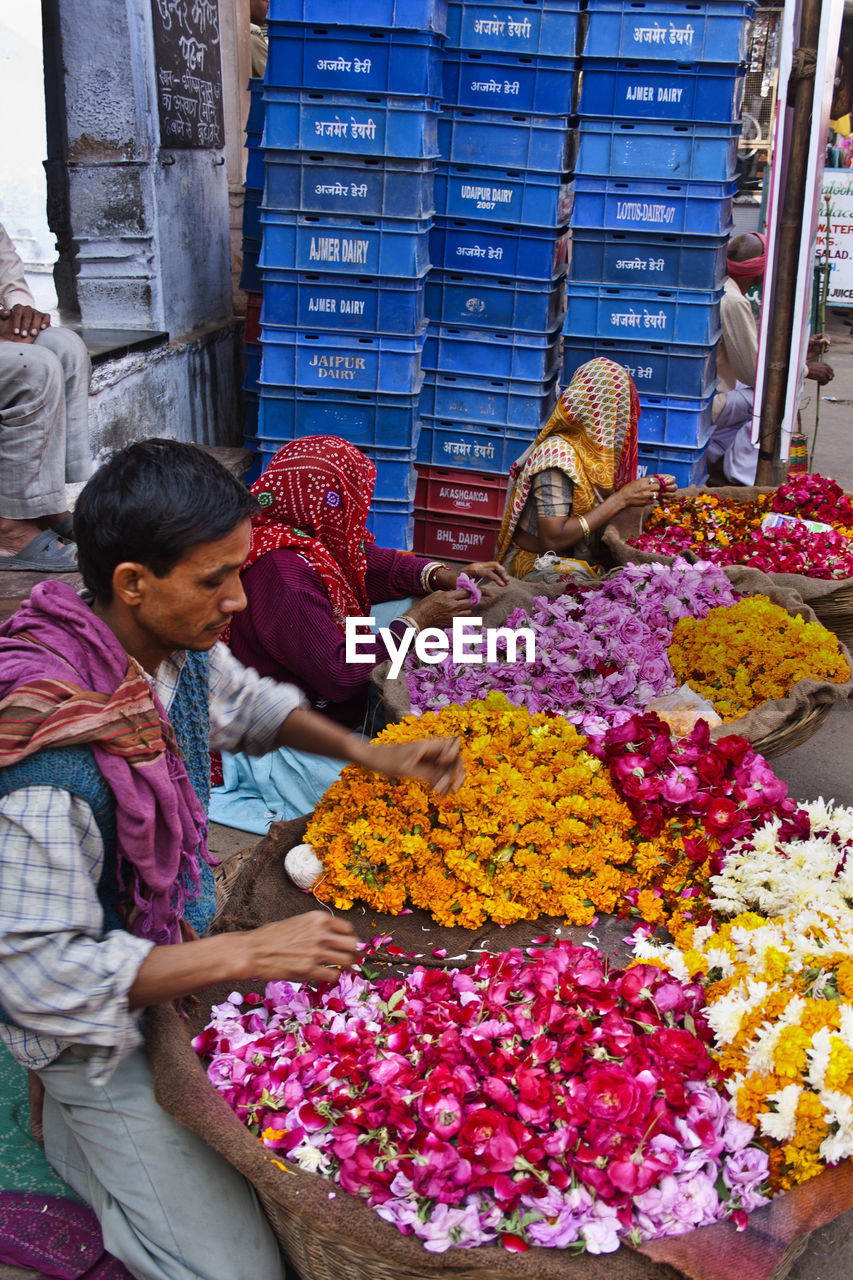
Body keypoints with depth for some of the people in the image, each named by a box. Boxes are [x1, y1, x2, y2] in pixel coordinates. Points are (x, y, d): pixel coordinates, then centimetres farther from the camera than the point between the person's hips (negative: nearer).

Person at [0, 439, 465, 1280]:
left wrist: (368, 752, -3)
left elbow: (247, 704, 12)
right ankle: (71, 1123, 13)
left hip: (180, 940, 8)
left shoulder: (175, 645, -10)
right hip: (97, 1026, -7)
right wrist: (250, 953, -31)